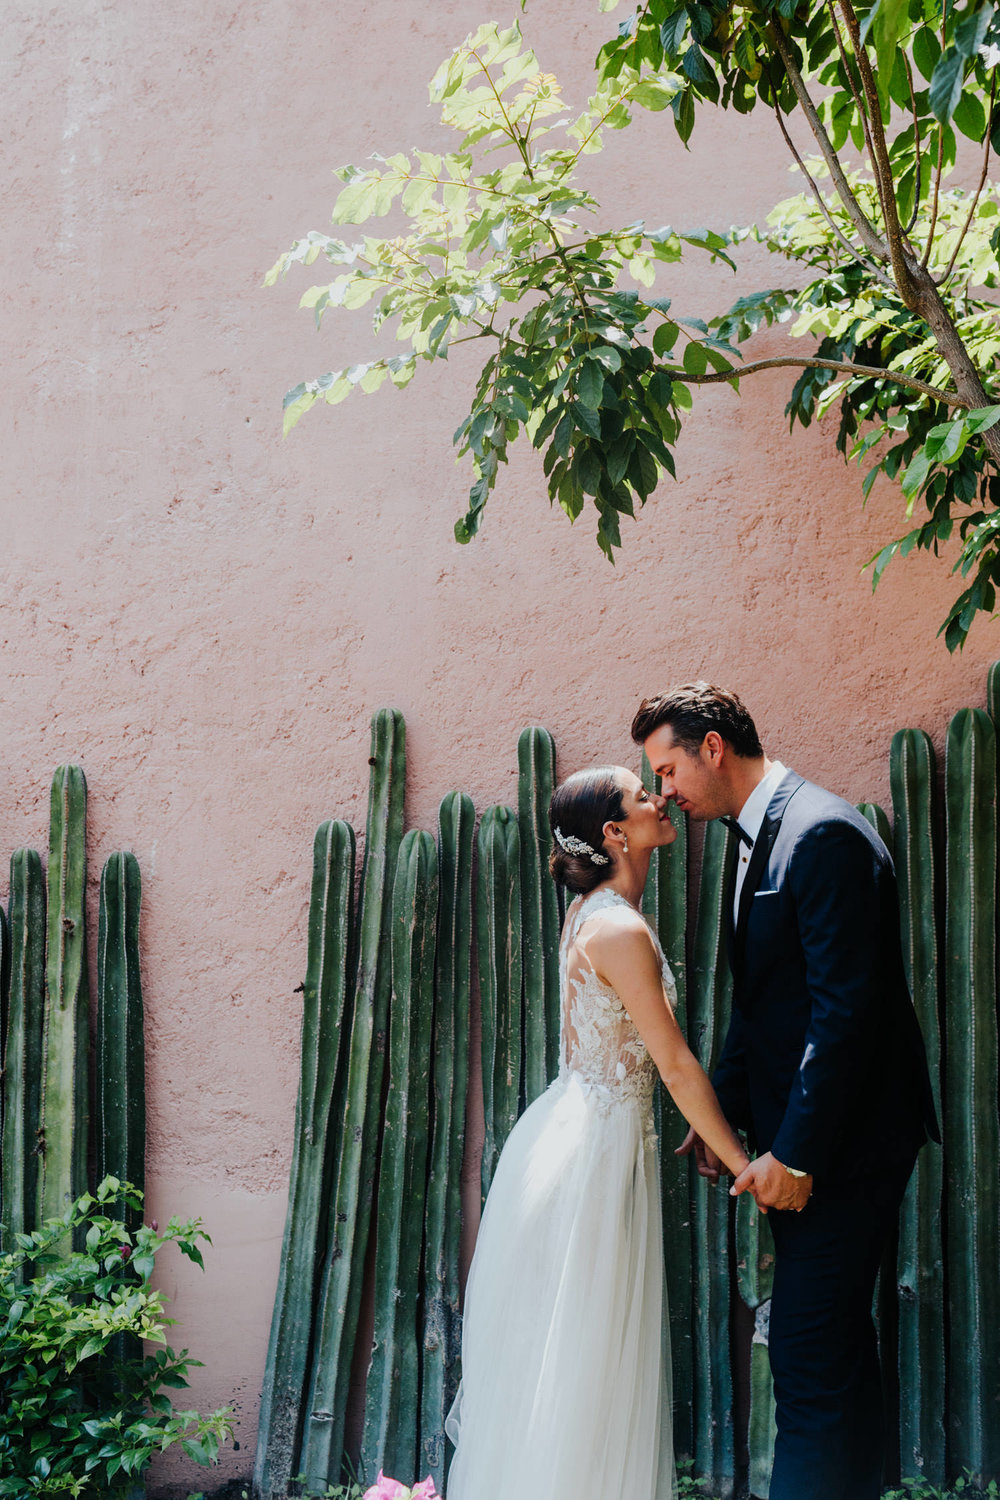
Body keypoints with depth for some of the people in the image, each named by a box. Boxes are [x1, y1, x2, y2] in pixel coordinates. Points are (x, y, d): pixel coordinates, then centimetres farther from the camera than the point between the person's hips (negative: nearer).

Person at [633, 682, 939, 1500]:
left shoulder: (823, 833, -18)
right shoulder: (760, 839, 12)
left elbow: (846, 1009, -22)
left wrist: (796, 1153, -21)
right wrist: (725, 1110, 10)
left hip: (843, 1141, -10)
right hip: (801, 1137, 10)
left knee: (810, 1355, -7)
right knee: (839, 1346, 18)